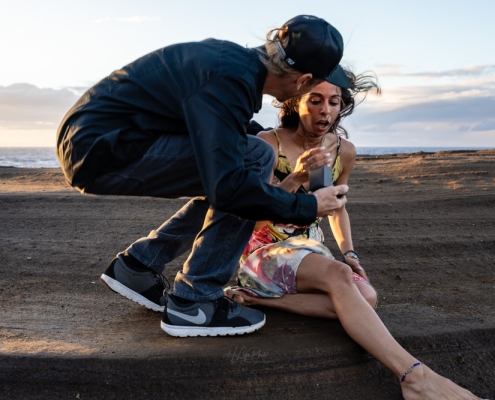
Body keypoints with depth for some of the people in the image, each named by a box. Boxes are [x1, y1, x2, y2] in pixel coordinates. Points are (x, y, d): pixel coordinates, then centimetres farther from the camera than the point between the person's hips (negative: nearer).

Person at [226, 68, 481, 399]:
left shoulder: (344, 151, 2)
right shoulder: (268, 144, -13)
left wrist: (349, 252, 4)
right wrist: (296, 178, -31)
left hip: (308, 248, 6)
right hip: (264, 250, -5)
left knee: (366, 296, -24)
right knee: (338, 276, -34)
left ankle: (260, 299, -19)